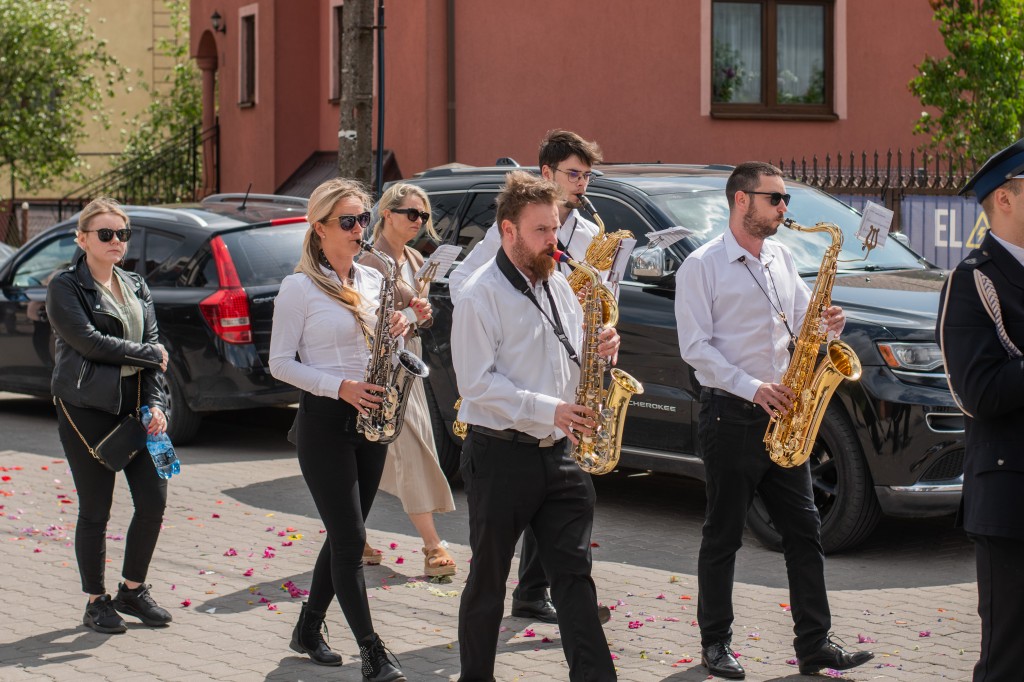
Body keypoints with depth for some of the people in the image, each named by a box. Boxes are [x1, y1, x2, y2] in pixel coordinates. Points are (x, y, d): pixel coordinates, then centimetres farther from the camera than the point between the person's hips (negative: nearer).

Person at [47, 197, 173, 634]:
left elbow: (153, 346, 7)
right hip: (87, 411, -5)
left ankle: (132, 590, 19)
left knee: (153, 501, 1)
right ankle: (96, 602, 14)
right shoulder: (65, 288, -3)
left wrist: (155, 404, -5)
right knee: (95, 511, 1)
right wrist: (149, 354, -7)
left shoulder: (136, 288, 14)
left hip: (136, 409, 5)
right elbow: (89, 341, -15)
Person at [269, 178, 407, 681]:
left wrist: (395, 331, -4)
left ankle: (309, 630, 26)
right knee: (351, 539, -7)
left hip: (370, 418, 7)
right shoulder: (299, 288, -9)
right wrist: (340, 387, -20)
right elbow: (280, 363, -9)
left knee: (344, 535, 11)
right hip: (324, 421, -7)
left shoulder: (372, 281, 10)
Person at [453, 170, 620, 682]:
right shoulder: (481, 295, -11)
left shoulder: (557, 284, 11)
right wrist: (548, 410, -23)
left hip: (556, 453, 6)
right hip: (500, 457, -6)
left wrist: (599, 349, -4)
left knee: (573, 572, 2)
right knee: (489, 578, 6)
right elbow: (477, 383, -17)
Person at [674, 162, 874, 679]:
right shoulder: (702, 266, -6)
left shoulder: (780, 258, 14)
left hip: (782, 415, 6)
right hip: (731, 417, -6)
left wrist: (827, 324, -5)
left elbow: (802, 321, 19)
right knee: (723, 536, 3)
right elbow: (695, 346, -11)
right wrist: (752, 388, -20)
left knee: (804, 530, 3)